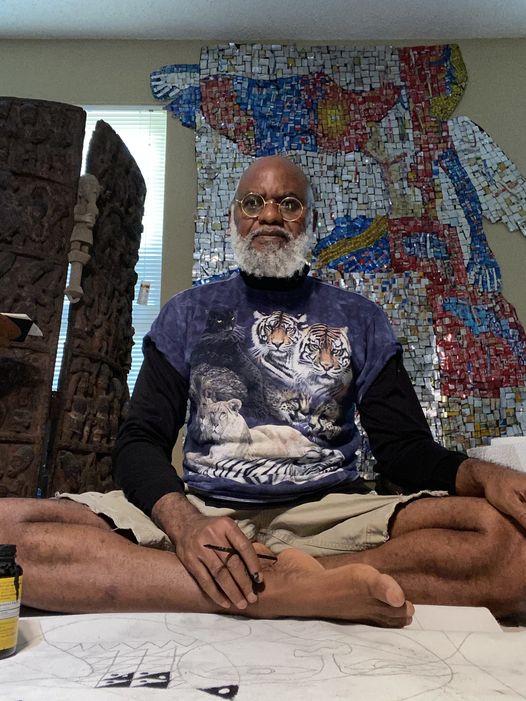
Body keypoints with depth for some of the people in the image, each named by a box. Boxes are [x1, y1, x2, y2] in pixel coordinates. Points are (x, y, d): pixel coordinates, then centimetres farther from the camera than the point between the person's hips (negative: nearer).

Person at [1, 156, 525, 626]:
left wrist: (483, 474, -16)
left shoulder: (358, 320, 12)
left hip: (330, 515, 0)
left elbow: (406, 449, 8)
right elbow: (141, 440, 5)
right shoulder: (188, 313, 12)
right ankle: (320, 589, -26)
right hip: (200, 509, 1)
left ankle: (244, 583, -22)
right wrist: (184, 522, -18)